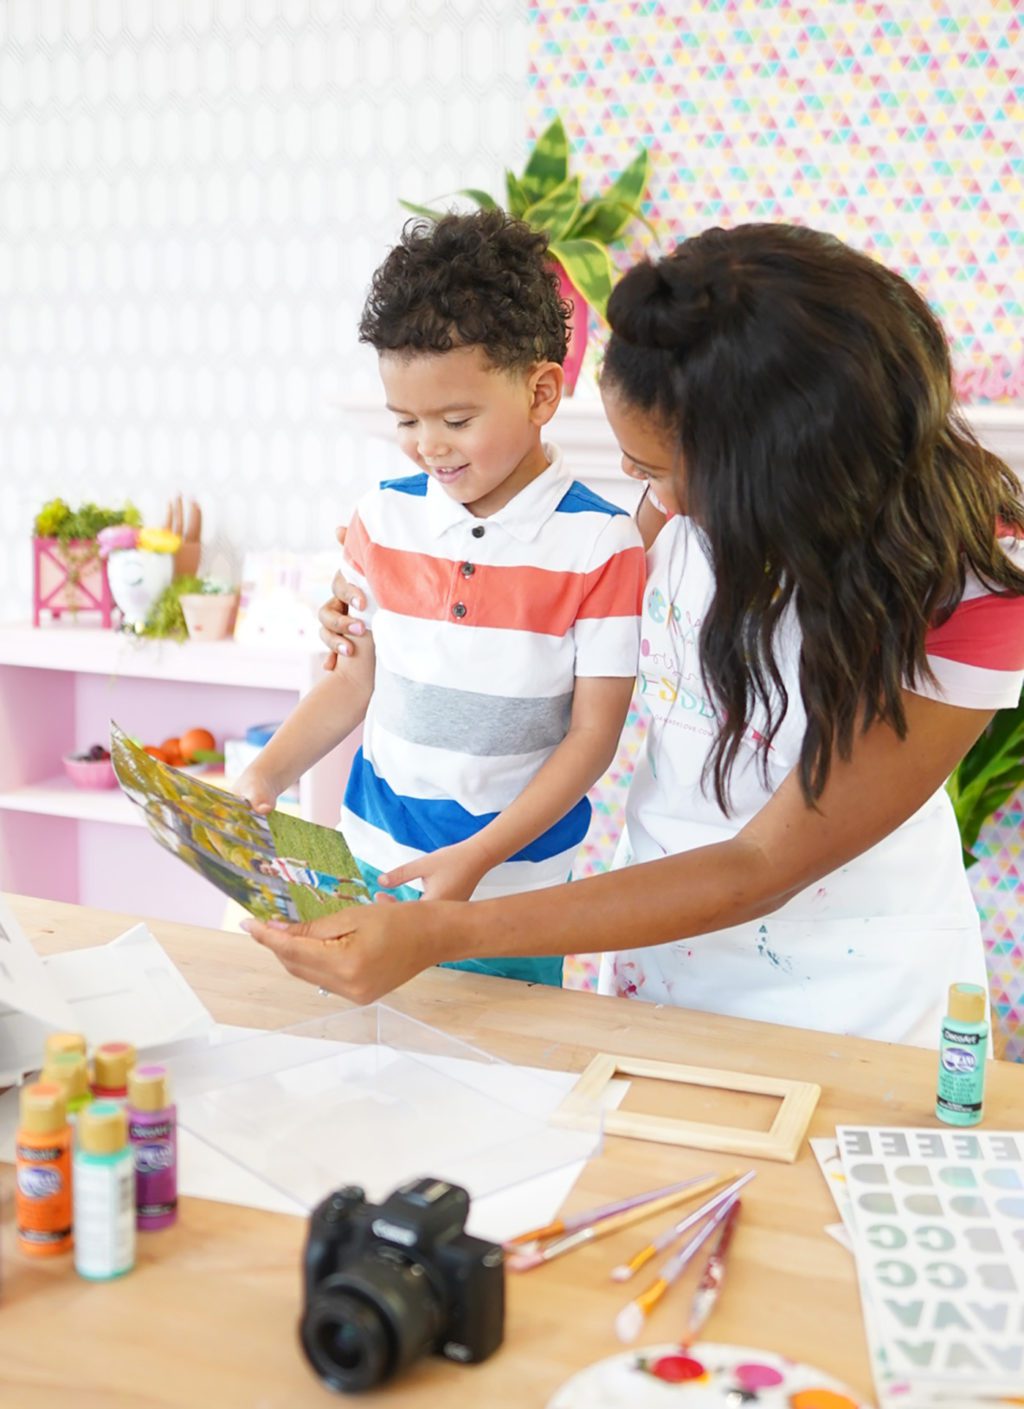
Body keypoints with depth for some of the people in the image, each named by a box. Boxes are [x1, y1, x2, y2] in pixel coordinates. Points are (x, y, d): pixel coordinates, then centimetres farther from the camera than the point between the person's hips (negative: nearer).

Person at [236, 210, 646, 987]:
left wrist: (477, 857, -17)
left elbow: (594, 731, -11)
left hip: (511, 888, -3)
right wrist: (266, 775, -5)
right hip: (371, 862, 4)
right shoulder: (382, 519, 1)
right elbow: (356, 677, 9)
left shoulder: (599, 543, -13)